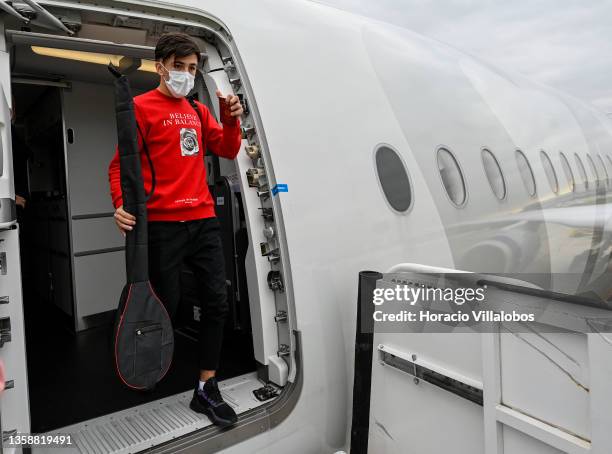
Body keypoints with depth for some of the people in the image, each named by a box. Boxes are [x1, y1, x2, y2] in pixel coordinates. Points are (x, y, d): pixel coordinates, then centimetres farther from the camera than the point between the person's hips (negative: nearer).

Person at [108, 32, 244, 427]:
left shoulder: (198, 111, 19)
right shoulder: (142, 107, 1)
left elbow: (227, 150, 15)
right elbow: (121, 163, -4)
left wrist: (232, 120, -3)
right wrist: (122, 203, -21)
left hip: (204, 220, 6)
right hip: (162, 223, -6)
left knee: (218, 301, 2)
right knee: (167, 305, 0)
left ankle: (206, 390, 13)